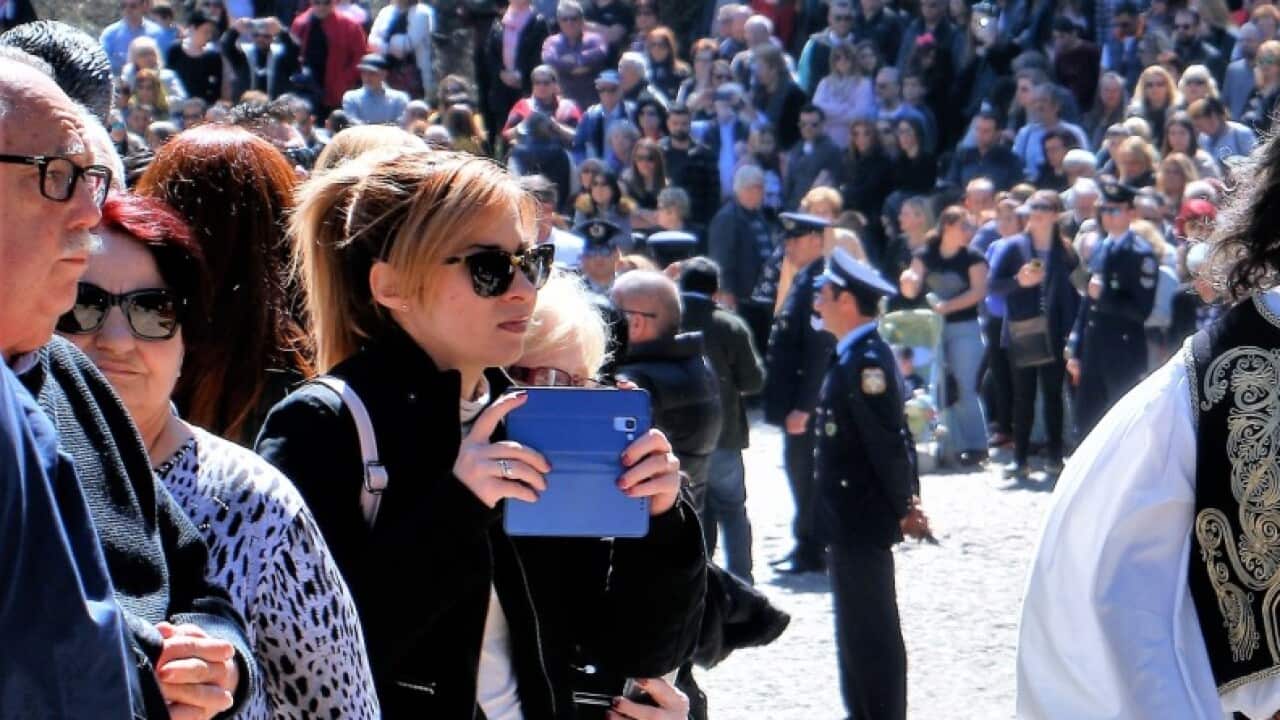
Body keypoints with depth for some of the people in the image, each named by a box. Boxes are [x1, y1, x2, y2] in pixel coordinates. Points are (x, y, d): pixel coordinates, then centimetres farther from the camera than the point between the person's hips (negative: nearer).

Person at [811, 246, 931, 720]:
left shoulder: (868, 360, -20)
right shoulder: (852, 357, 12)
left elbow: (889, 441, -22)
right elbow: (891, 438, 14)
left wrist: (904, 508, -16)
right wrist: (905, 504, 11)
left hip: (862, 520, -10)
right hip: (850, 520, 10)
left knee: (872, 634, -4)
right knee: (857, 632, 17)